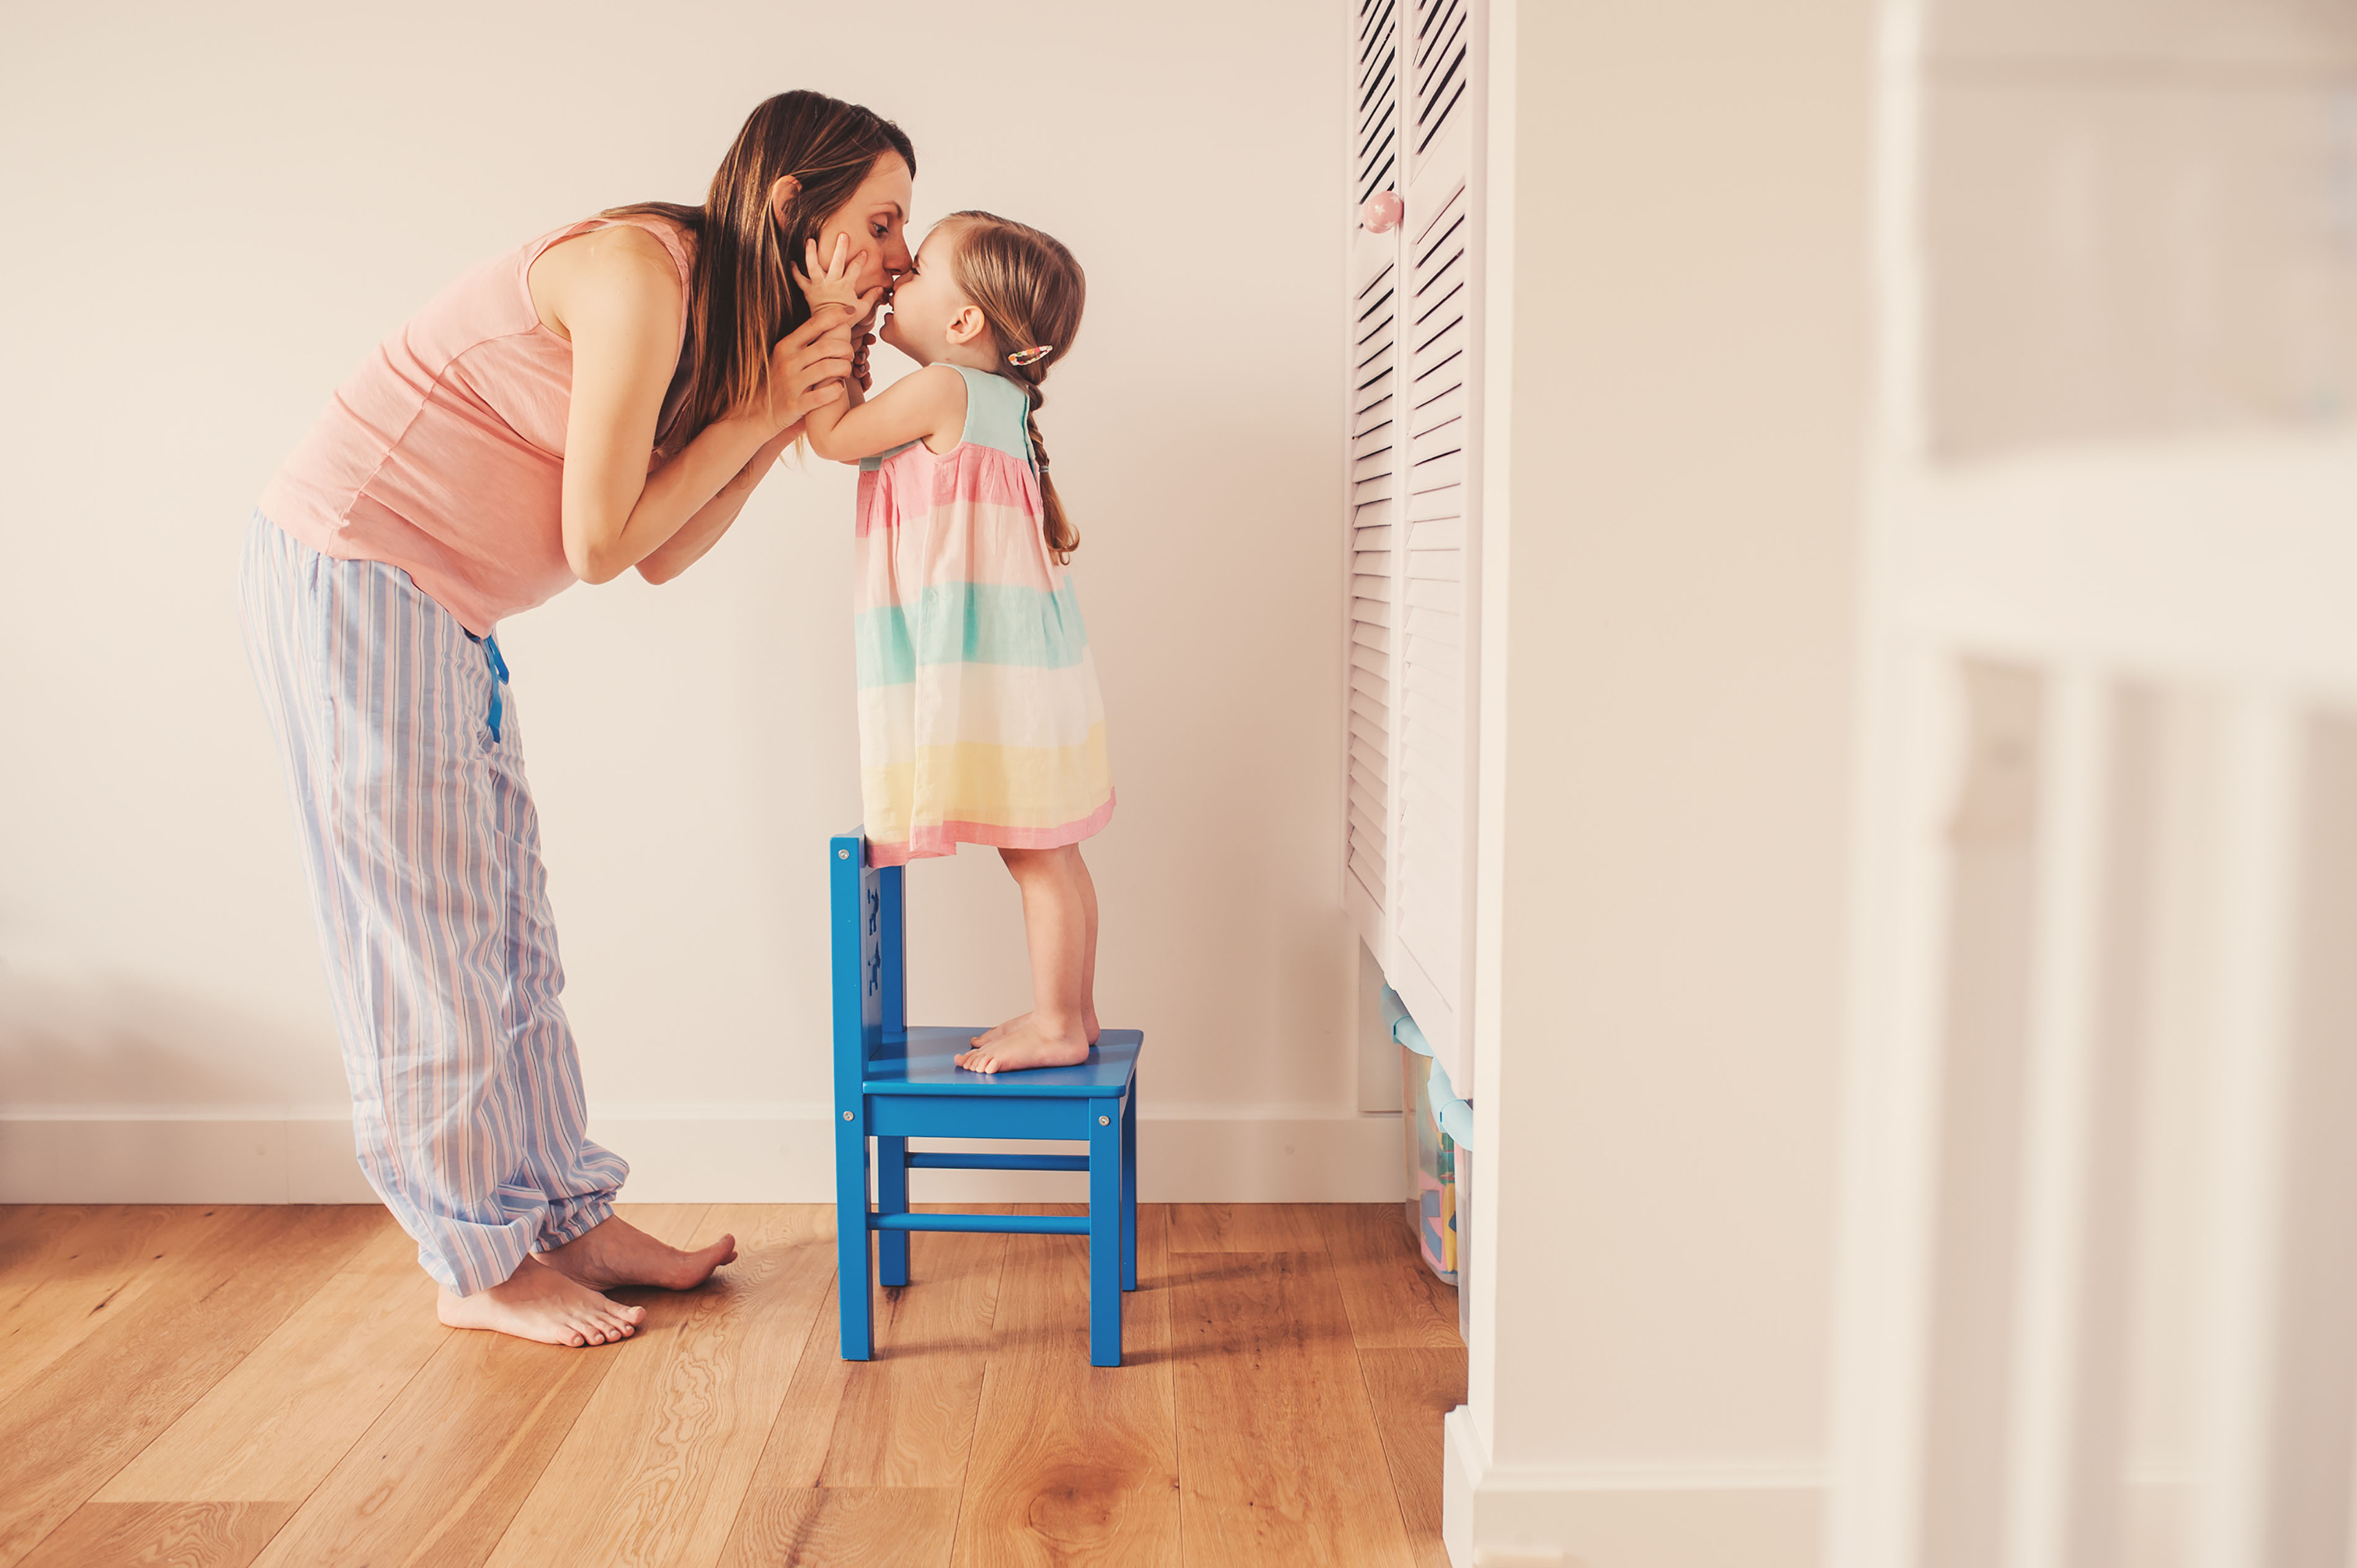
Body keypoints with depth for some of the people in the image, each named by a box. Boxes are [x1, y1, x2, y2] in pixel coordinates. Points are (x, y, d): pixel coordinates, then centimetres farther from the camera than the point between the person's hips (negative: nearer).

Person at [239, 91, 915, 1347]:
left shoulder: (720, 313, 9)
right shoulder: (642, 271, -19)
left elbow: (662, 558, 4)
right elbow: (599, 544, -18)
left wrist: (786, 420, -2)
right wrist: (756, 410, -12)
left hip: (438, 610, 9)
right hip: (349, 571, -9)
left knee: (505, 925, 10)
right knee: (424, 929, -2)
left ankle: (567, 1218, 20)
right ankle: (480, 1263, 10)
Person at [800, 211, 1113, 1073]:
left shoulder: (941, 391, -12)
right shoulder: (999, 398, 16)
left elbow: (833, 435, -3)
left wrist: (830, 322, 0)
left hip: (994, 669, -10)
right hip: (1016, 661, 10)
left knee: (1035, 852, -1)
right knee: (1044, 853, 14)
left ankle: (1057, 1026, 8)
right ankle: (1070, 1010, 24)